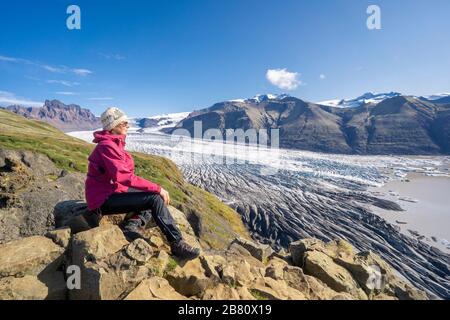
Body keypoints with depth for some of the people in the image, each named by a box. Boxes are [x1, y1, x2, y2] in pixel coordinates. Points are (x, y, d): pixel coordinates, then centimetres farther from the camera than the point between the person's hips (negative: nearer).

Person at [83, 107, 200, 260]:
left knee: (156, 196, 7)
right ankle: (177, 244, -18)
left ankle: (133, 224, -11)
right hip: (104, 200, -9)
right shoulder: (107, 146, -19)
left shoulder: (115, 144, 10)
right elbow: (124, 177, -29)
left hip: (113, 192, 9)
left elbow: (123, 175, 9)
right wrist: (157, 188, -27)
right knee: (155, 198, -23)